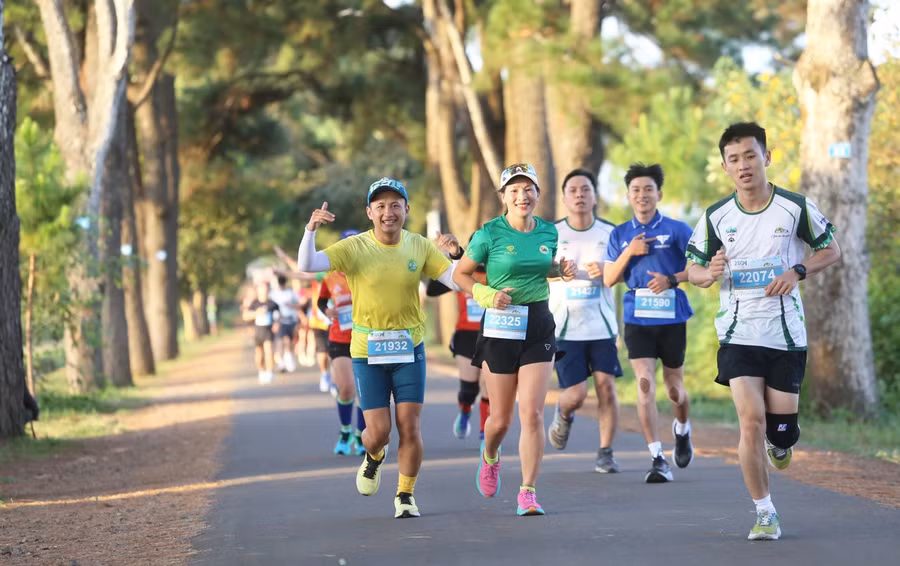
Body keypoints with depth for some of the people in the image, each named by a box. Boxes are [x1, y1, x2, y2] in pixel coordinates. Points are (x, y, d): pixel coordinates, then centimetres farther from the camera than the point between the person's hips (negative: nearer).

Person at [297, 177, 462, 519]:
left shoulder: (419, 247, -1)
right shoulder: (355, 248, -8)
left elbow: (457, 281, -1)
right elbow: (306, 265, -17)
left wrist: (455, 255, -20)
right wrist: (311, 230, -34)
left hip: (409, 349, 1)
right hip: (367, 352, -1)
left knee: (410, 427, -3)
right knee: (378, 431, -3)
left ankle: (405, 496, 16)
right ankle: (374, 458, 34)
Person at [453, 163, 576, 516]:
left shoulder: (549, 232, 5)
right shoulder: (490, 234, -8)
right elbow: (460, 275, 1)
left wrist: (561, 270, 3)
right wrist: (485, 295, -15)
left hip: (539, 325, 2)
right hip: (499, 327, -2)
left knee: (532, 414, -8)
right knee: (501, 418, 5)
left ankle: (528, 493, -2)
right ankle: (490, 458, 40)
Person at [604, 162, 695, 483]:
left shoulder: (676, 230, 0)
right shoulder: (620, 235, 9)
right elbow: (609, 280, 8)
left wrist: (672, 280, -16)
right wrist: (629, 252, -8)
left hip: (672, 317, -1)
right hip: (638, 318, 1)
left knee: (674, 389, 8)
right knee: (645, 385, -13)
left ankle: (682, 430, 42)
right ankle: (657, 459, -12)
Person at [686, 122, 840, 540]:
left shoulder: (796, 207, -4)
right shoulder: (715, 217, -1)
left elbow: (831, 250, 6)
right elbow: (693, 269, 8)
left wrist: (796, 271, -13)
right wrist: (710, 273, -17)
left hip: (786, 333, 0)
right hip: (738, 333, 0)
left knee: (781, 425, 3)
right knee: (751, 420, -12)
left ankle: (778, 444, 43)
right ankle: (764, 513, -1)